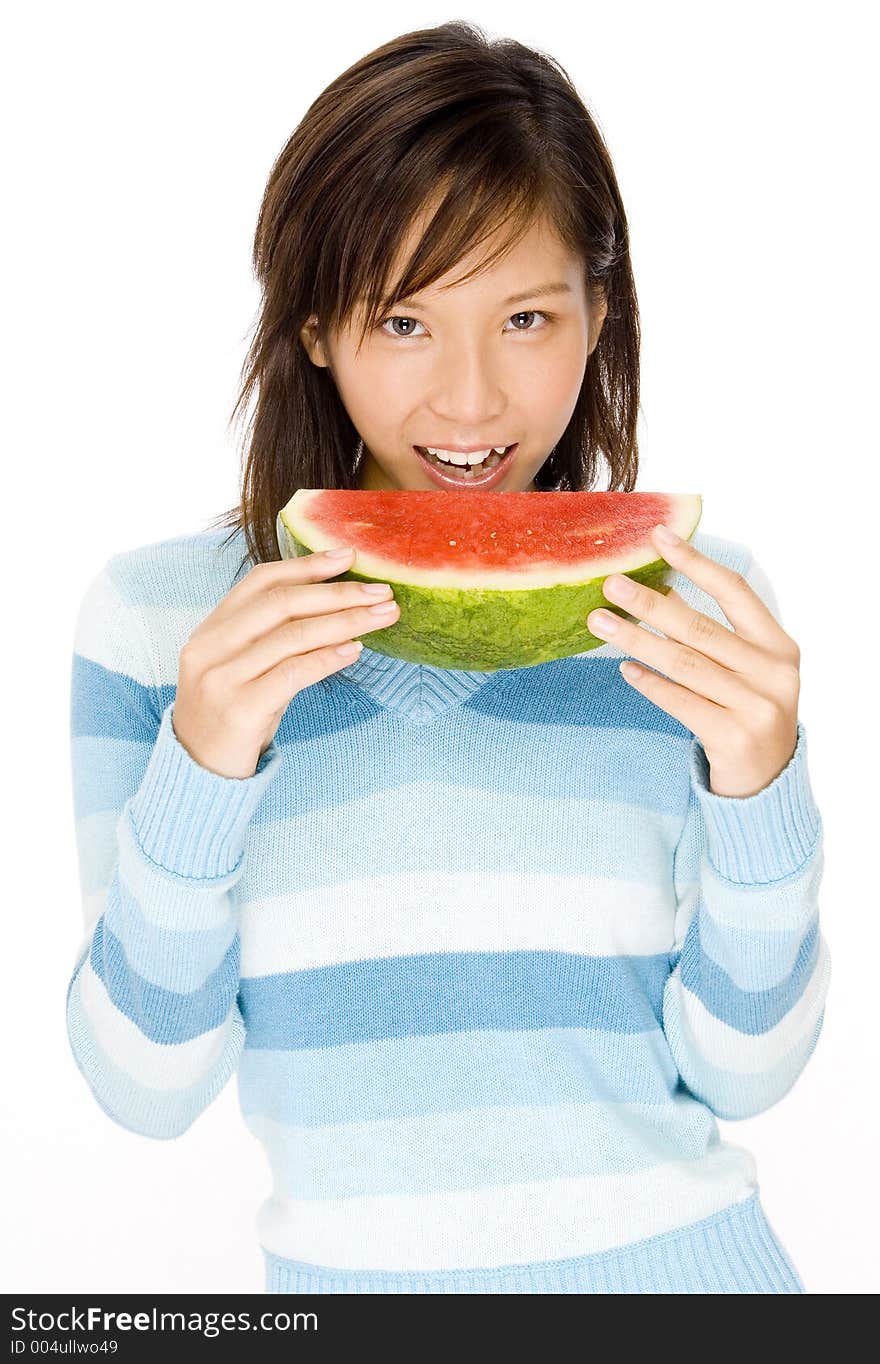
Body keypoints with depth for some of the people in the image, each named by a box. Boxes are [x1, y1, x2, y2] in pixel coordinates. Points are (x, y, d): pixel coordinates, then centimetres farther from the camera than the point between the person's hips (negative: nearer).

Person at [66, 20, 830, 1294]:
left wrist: (761, 785, -22)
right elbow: (147, 1087, -9)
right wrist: (199, 768, -24)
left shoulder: (695, 609, -6)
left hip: (681, 1257, 1)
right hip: (348, 1267, 0)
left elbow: (739, 1069, -6)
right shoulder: (161, 613, -8)